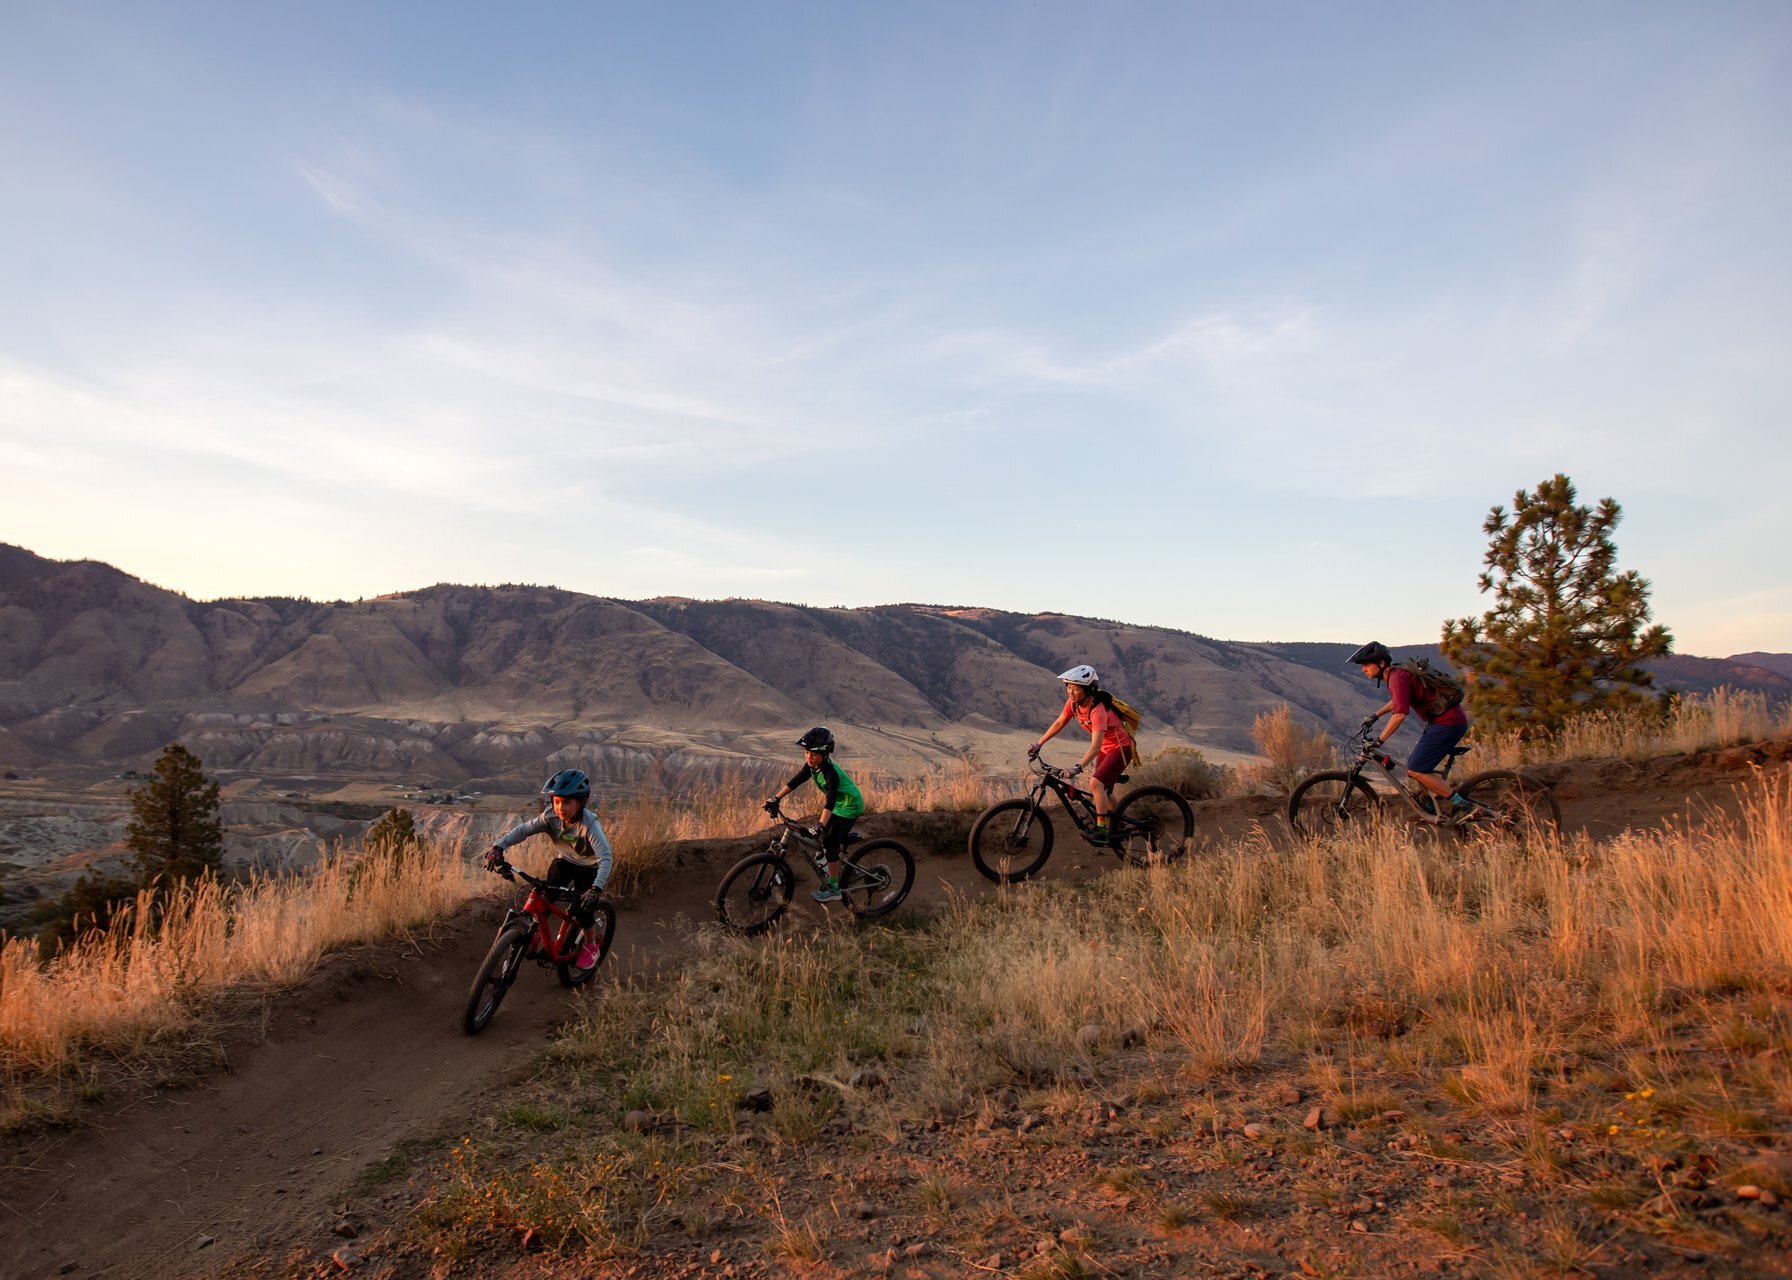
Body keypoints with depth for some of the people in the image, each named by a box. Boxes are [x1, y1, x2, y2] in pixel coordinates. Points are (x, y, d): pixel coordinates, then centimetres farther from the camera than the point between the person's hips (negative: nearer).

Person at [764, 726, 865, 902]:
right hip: (839, 803, 8)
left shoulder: (831, 772, -33)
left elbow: (830, 802, -42)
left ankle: (833, 889, -1)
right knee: (826, 840, 13)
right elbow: (795, 782, -3)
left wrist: (820, 826, -51)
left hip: (849, 806, -8)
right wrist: (775, 799, -9)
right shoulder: (811, 766, -9)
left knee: (830, 844, -10)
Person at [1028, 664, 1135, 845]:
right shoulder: (1073, 702, -11)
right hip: (1105, 748, 9)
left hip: (1120, 747, -9)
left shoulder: (1097, 709, -34)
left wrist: (1078, 767, -52)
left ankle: (1101, 831, -19)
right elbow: (1059, 723, 4)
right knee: (1104, 791, 16)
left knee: (1096, 783, -24)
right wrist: (1038, 744, 2)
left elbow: (1095, 745, -41)